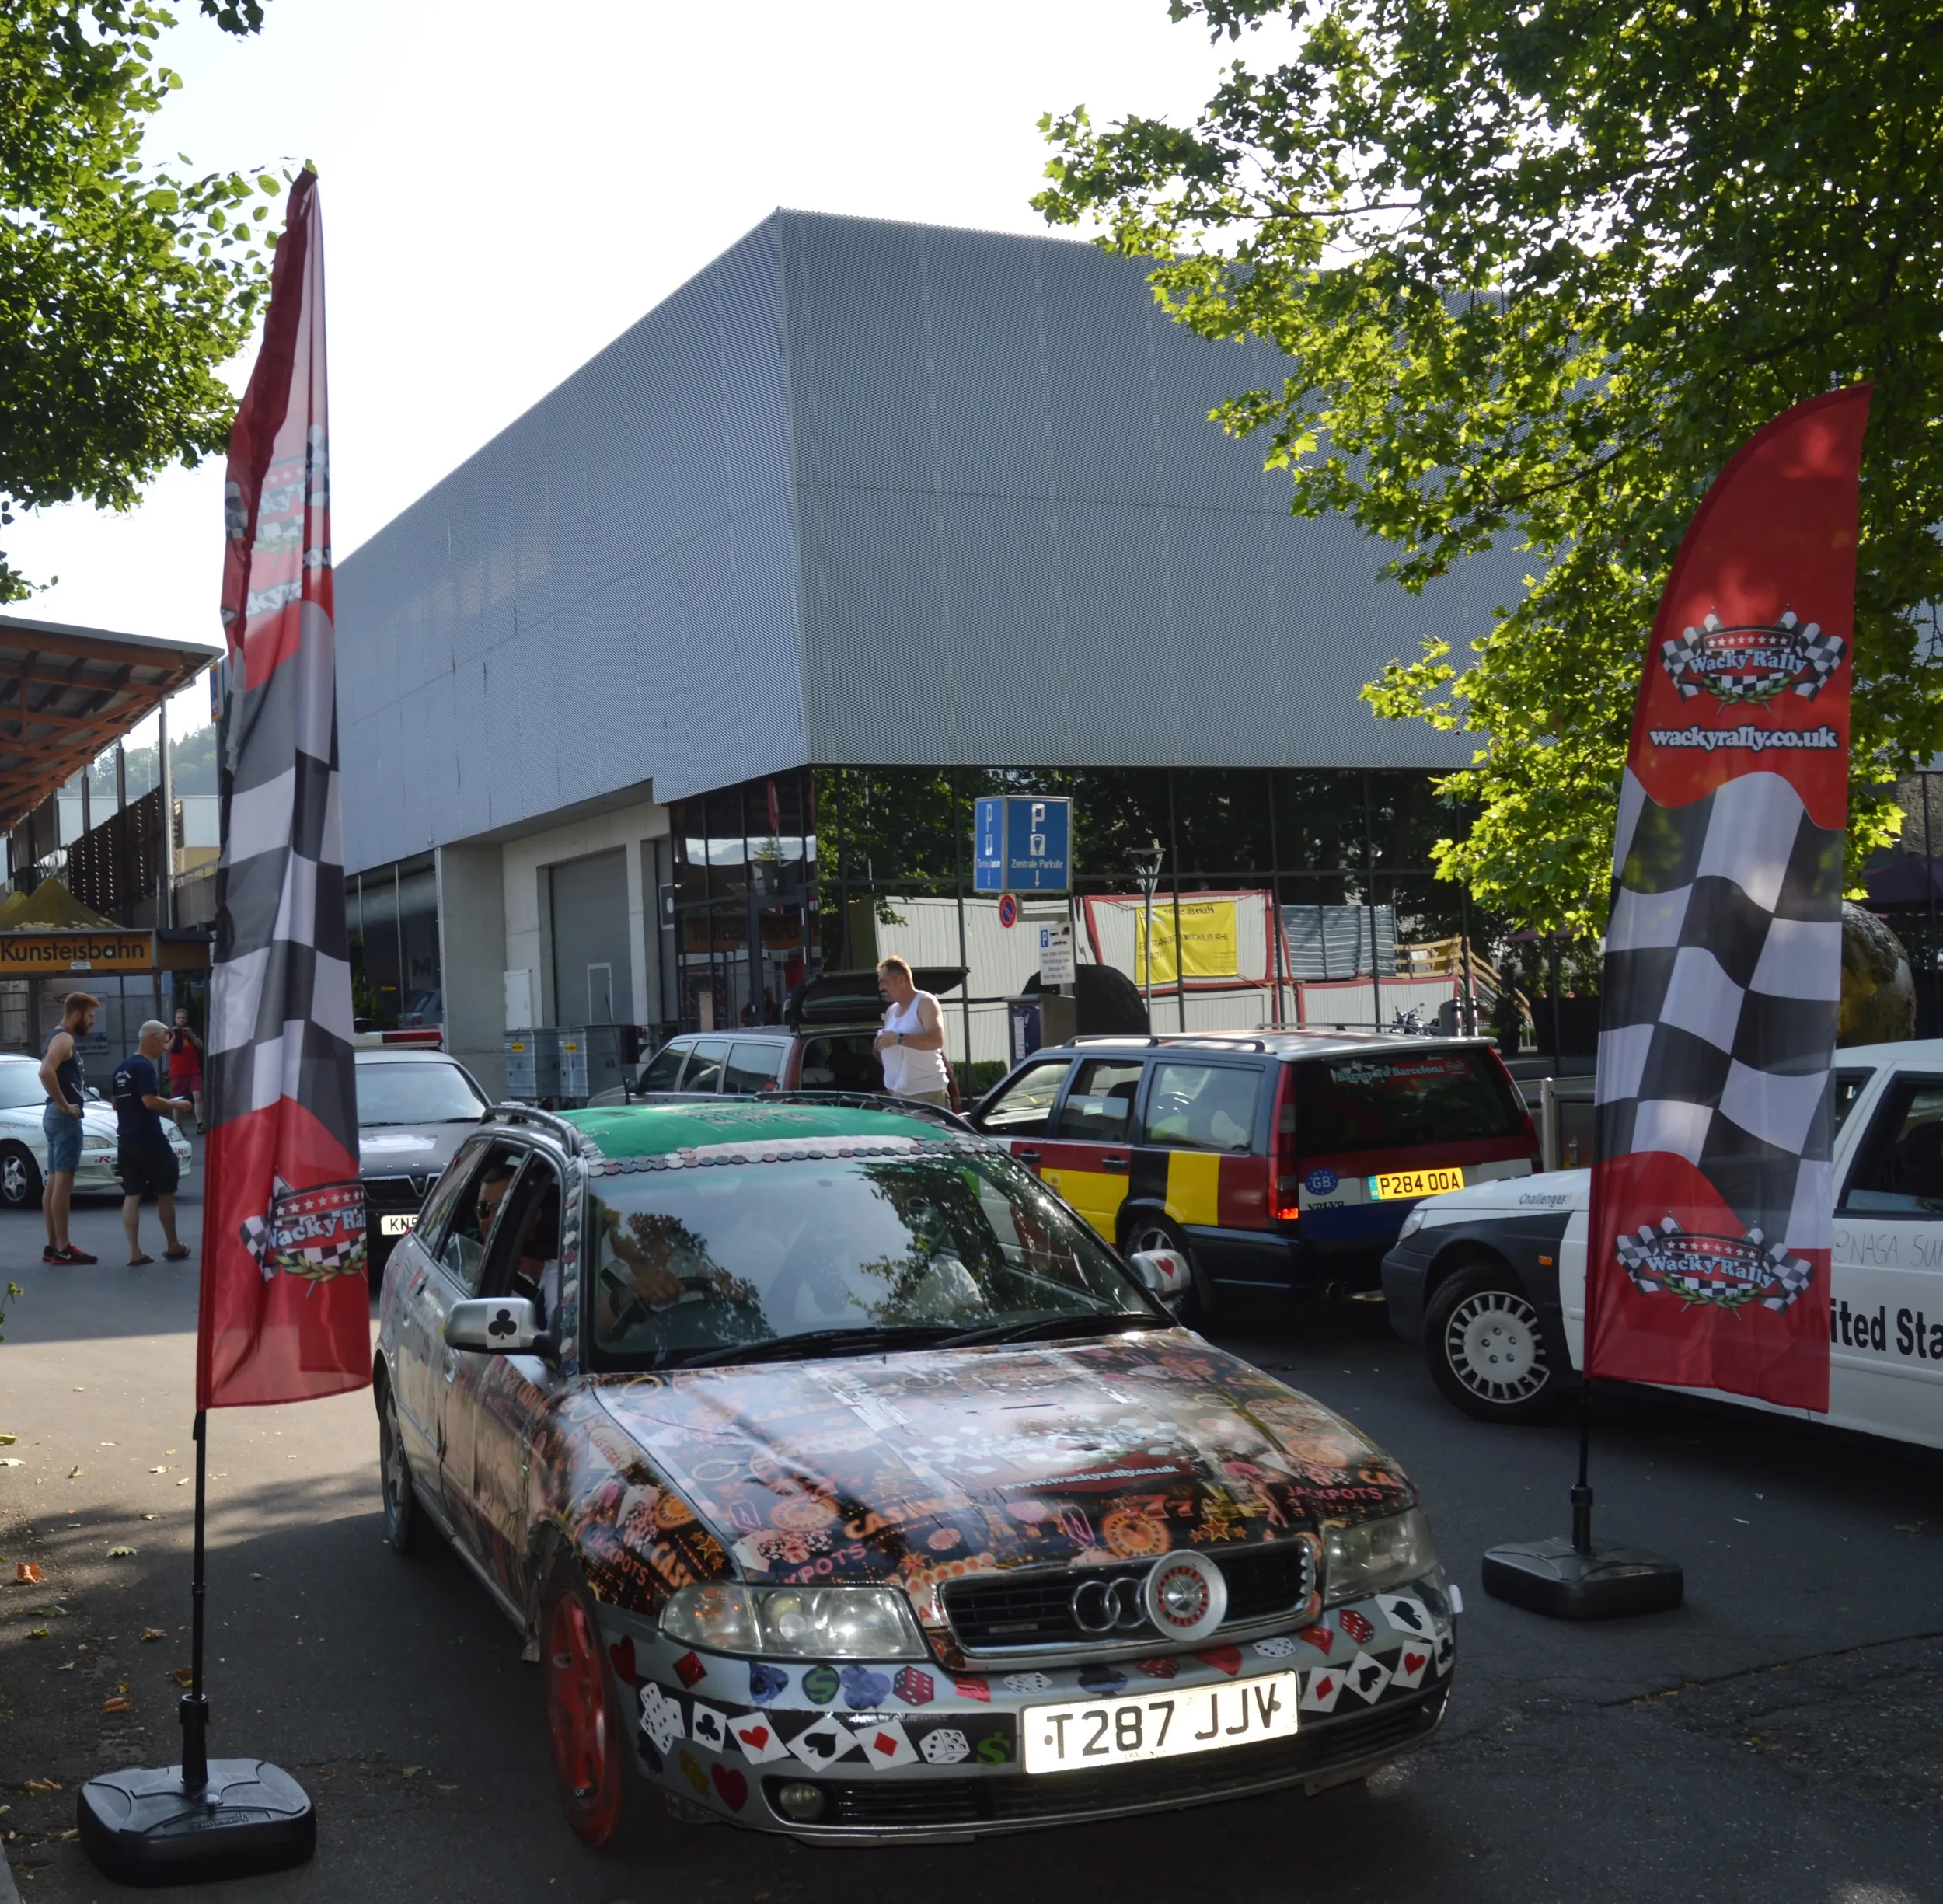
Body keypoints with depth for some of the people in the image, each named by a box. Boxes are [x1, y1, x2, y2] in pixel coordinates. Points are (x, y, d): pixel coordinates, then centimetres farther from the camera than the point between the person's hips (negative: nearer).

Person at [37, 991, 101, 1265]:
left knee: (54, 1182, 10)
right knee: (63, 1182, -11)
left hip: (57, 1116, 10)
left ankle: (52, 1246, 13)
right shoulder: (63, 1038, -14)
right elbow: (46, 1072, -31)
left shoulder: (60, 1037, 18)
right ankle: (63, 1248, -12)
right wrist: (64, 1105, -22)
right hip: (65, 1117, -10)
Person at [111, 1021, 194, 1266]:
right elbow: (150, 1101, -24)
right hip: (149, 1139, -8)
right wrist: (175, 1105, -10)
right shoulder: (145, 1066, -14)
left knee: (132, 1195, 4)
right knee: (165, 1192, 6)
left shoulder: (121, 1067, 14)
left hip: (126, 1139, 8)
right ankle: (173, 1247, 16)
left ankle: (135, 1252, 0)